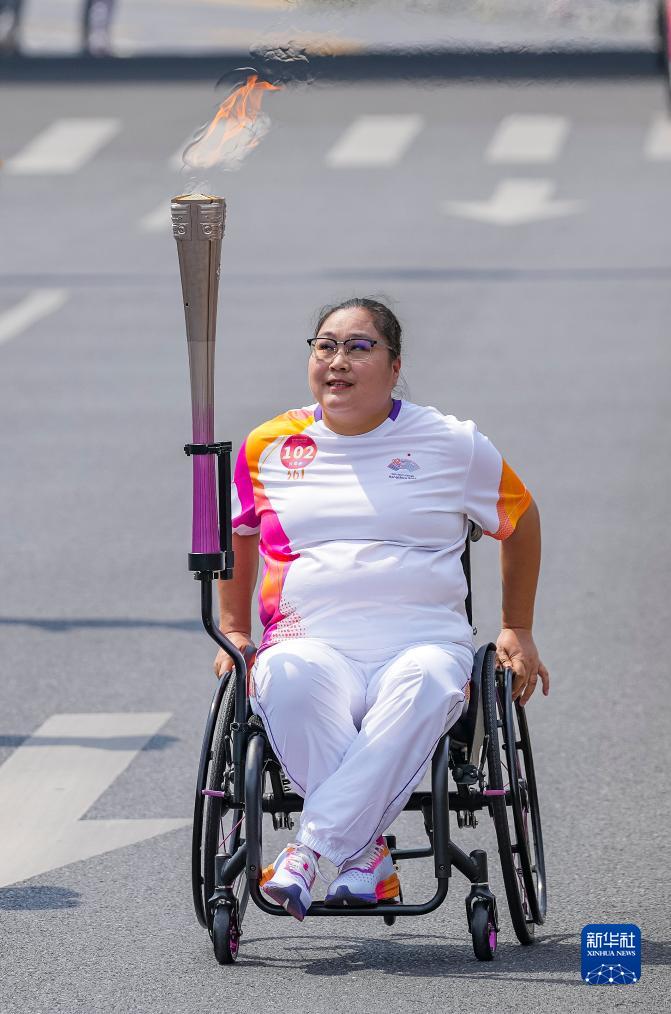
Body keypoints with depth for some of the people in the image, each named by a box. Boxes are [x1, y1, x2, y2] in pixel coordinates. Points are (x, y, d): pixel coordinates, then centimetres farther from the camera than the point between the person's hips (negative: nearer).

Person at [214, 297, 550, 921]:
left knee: (425, 685, -40)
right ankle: (364, 854, -35)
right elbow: (235, 537, 32)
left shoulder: (451, 444, 11)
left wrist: (517, 631, 22)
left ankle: (312, 847, -41)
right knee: (289, 678, -38)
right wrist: (233, 631, 24)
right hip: (312, 642, 1)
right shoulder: (268, 448, 14)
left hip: (425, 641, -1)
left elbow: (520, 519, 25)